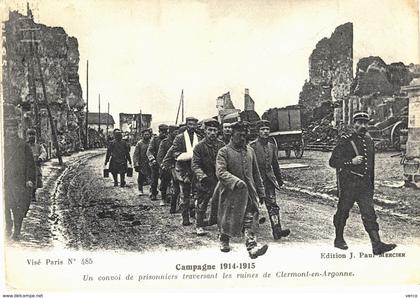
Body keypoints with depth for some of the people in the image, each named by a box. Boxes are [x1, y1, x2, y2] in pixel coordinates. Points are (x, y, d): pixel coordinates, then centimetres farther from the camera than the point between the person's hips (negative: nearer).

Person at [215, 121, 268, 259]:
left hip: (249, 191, 4)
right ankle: (224, 240, 35)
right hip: (231, 192, -3)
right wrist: (235, 181, -33)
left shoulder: (250, 151, 11)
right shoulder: (224, 152, -6)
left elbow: (256, 173, 18)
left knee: (250, 219, -8)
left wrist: (261, 192, 17)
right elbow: (220, 172, -19)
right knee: (228, 218, 10)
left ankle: (252, 247, -13)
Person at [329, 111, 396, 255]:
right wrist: (351, 161, -21)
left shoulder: (369, 141, 12)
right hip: (348, 184, -4)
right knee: (342, 212, 8)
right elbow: (333, 161, -10)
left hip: (365, 184, 5)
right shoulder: (345, 141, -7)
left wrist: (372, 184, 22)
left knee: (369, 213, -4)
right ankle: (339, 239, 26)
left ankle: (377, 245, -10)